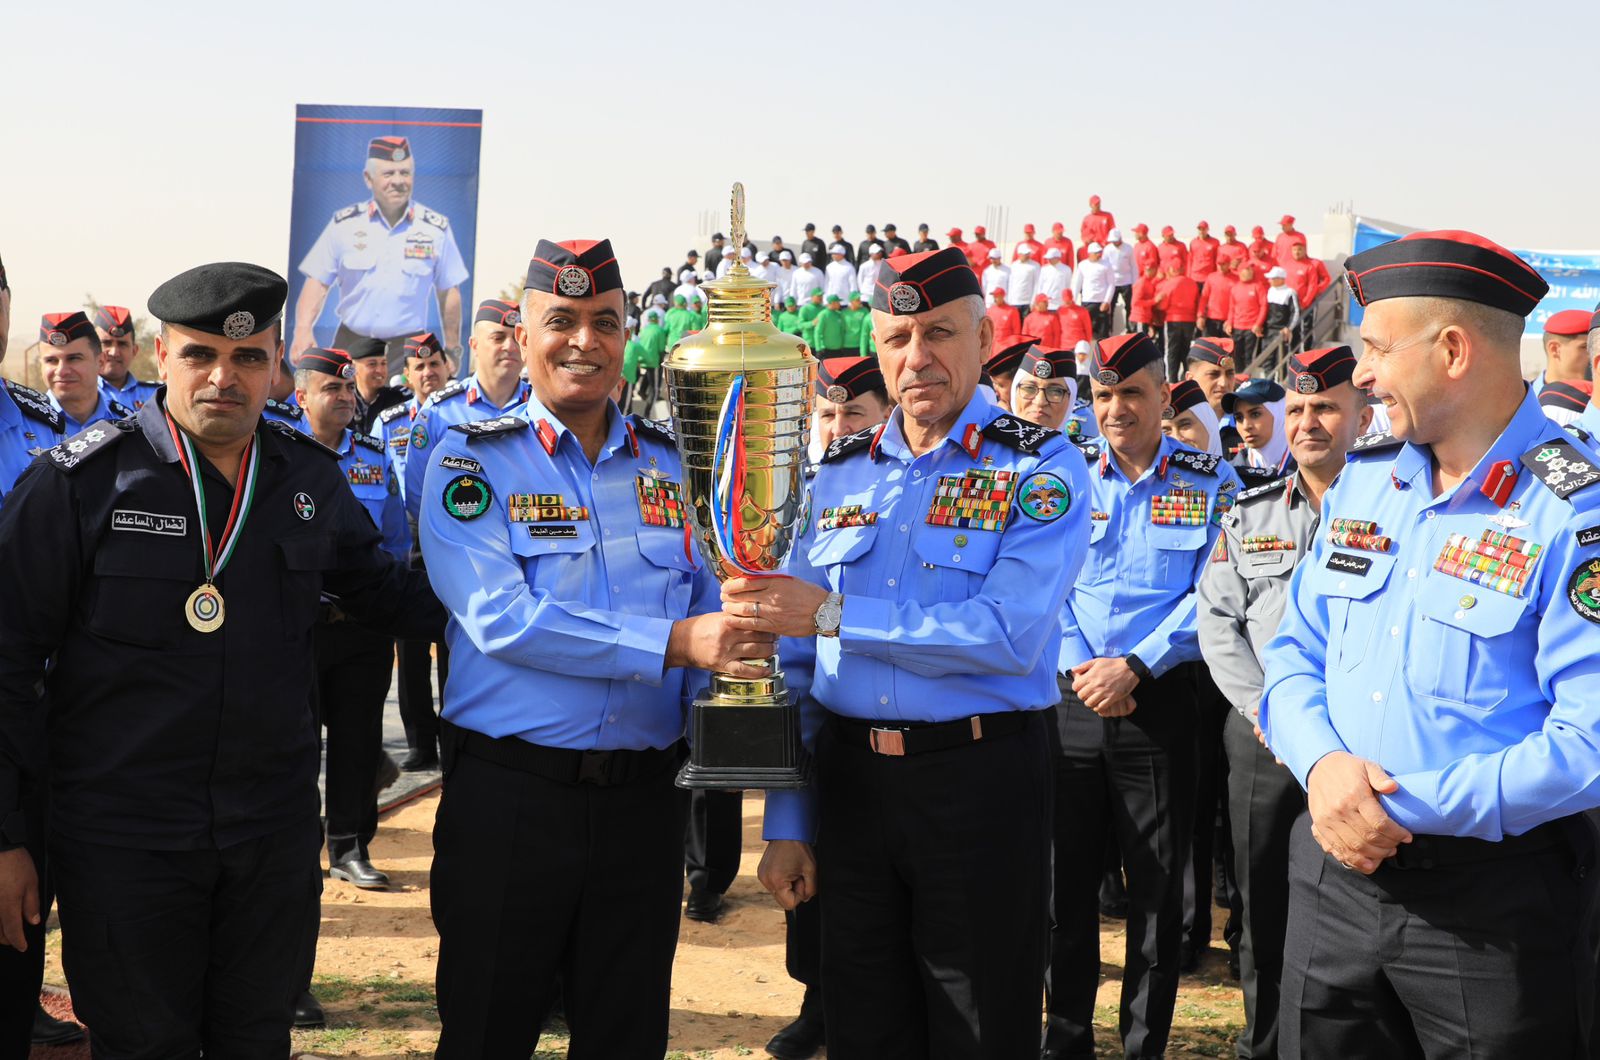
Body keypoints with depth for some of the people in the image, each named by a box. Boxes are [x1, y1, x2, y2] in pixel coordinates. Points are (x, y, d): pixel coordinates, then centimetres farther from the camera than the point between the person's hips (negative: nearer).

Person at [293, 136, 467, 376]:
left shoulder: (436, 228, 3)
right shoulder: (344, 224, 3)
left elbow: (448, 293, 9)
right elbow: (317, 283, 3)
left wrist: (452, 352, 11)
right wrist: (303, 329, -14)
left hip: (407, 353, -1)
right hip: (350, 345, 1)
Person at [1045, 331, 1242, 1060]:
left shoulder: (1210, 482, 0)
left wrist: (1134, 667, -15)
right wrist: (1081, 669, -13)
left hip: (1161, 701, -1)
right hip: (1070, 700, 1)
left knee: (1158, 885, 6)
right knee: (1065, 877, 7)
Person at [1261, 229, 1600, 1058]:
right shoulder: (1364, 477, 7)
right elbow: (1295, 652, 10)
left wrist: (1405, 806, -22)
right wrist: (1323, 763, -10)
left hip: (1492, 895, -5)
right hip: (1335, 870, 6)